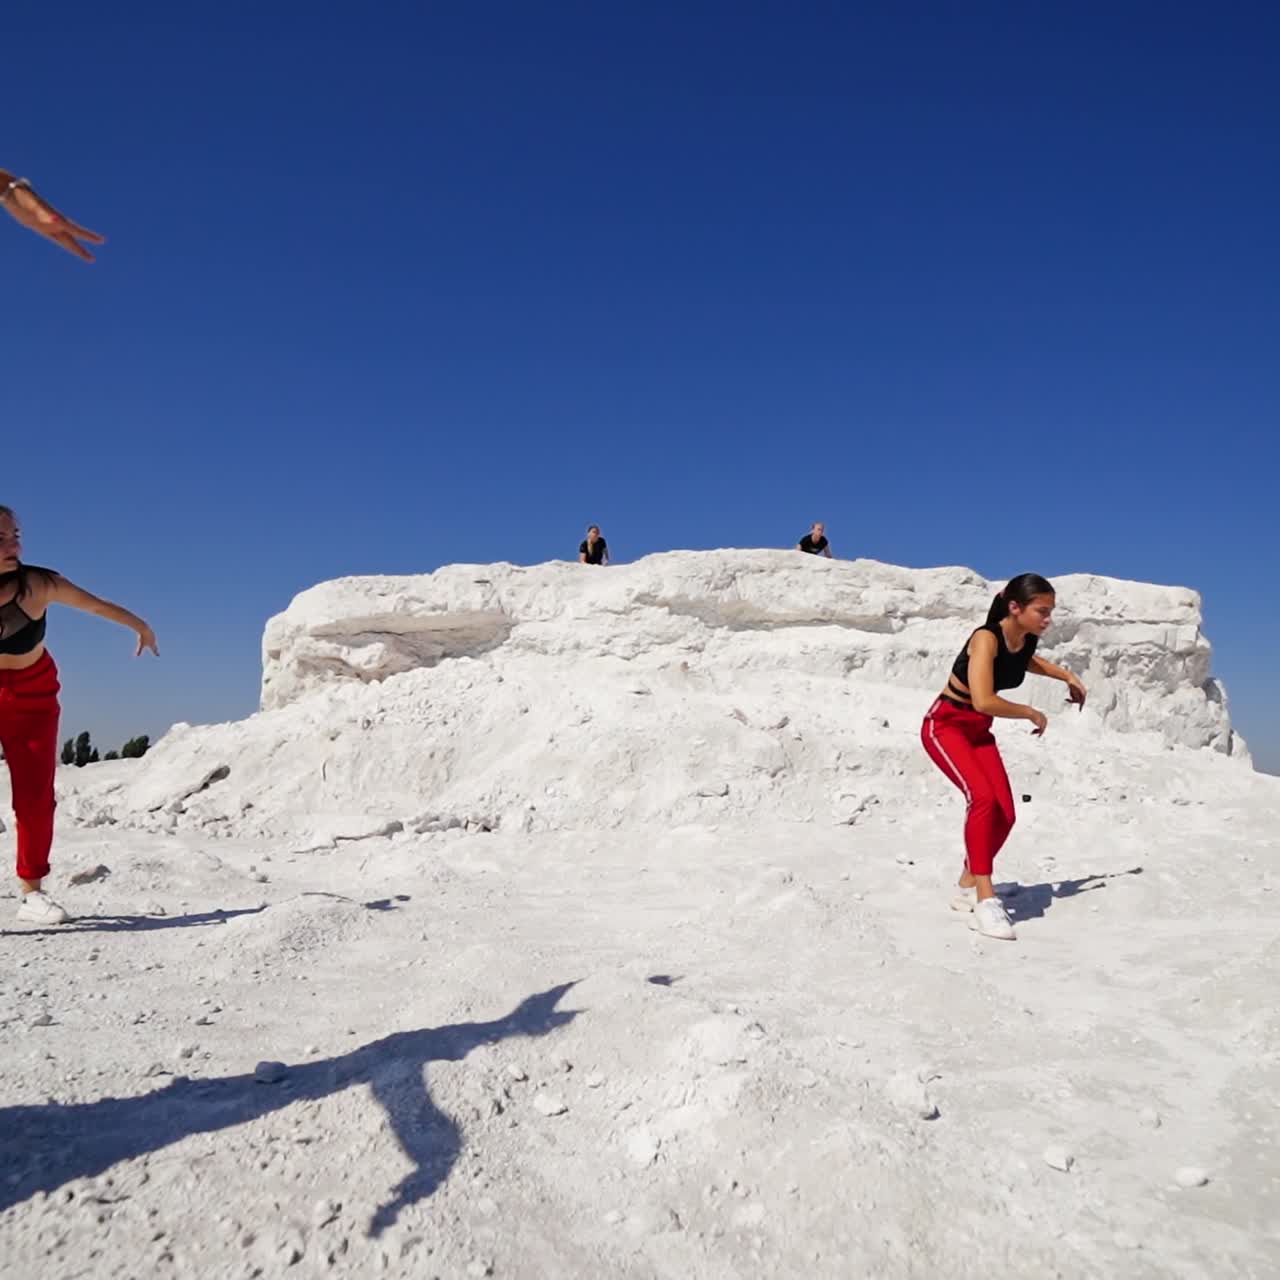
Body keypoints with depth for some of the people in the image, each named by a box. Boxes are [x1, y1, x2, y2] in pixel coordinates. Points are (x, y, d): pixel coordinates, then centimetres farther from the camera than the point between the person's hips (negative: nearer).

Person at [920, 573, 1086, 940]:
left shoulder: (1027, 640, -3)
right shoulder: (986, 638, -25)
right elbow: (983, 700, -36)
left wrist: (1066, 676, 15)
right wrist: (1031, 714, -21)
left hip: (979, 731, 8)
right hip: (945, 725, -8)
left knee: (1005, 813, -2)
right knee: (983, 797, -27)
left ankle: (968, 886, 18)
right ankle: (985, 901, -26)